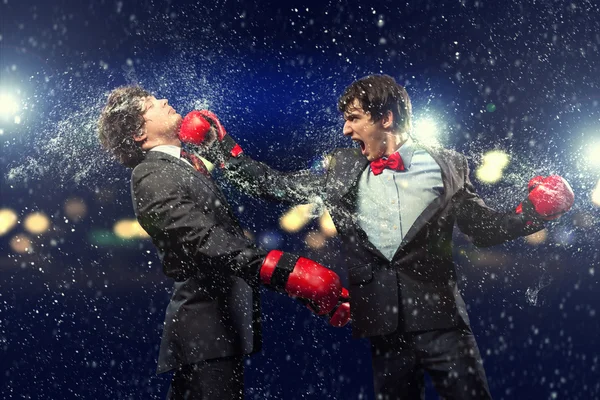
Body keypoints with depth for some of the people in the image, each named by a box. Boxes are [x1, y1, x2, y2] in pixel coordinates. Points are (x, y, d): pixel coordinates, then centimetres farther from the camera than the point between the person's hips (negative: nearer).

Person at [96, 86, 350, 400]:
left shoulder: (187, 165, 17)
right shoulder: (151, 177, -11)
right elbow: (204, 241, -26)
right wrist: (285, 270, -37)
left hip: (224, 320, 9)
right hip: (206, 327, -9)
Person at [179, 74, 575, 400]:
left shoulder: (446, 165, 2)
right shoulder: (344, 169, 9)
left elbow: (486, 228, 5)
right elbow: (278, 185, 13)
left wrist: (536, 210, -11)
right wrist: (225, 148, 9)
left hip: (440, 318, -3)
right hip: (385, 325, 3)